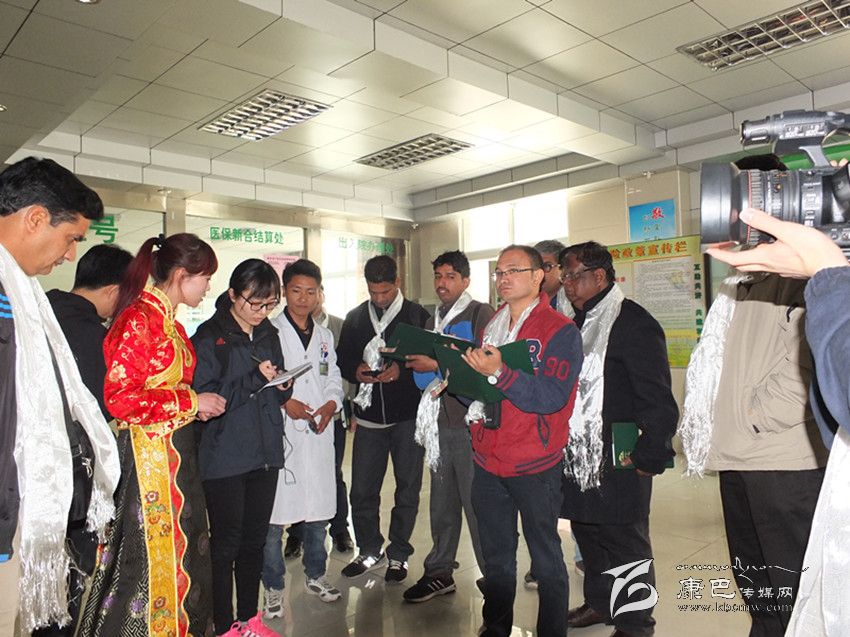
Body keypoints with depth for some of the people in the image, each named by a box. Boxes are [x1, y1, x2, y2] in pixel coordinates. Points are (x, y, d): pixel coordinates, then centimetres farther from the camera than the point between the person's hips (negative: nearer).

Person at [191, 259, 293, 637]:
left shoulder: (269, 334, 9)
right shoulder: (210, 337, -10)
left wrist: (283, 386, -5)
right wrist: (255, 379, -21)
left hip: (265, 451, 6)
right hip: (225, 457, -6)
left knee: (255, 539, 15)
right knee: (226, 543, 6)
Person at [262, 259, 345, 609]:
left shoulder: (324, 335, 16)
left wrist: (331, 405, -2)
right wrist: (284, 402, -16)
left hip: (318, 434, 5)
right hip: (279, 434, -5)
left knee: (318, 508, 13)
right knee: (273, 514, -1)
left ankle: (316, 575, 31)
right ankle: (273, 587, 16)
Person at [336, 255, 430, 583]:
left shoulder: (417, 315, -1)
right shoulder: (355, 318, 9)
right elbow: (342, 359, 12)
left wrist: (402, 370, -19)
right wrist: (355, 371, -9)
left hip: (408, 414, -2)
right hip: (369, 415, 3)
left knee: (407, 489, 9)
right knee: (362, 490, 7)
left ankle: (398, 554, 27)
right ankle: (370, 550, 29)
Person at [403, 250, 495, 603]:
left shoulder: (481, 314, -4)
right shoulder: (432, 321, 19)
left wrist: (438, 365, -17)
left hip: (470, 423, -6)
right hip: (440, 423, 7)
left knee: (476, 503, -2)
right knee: (442, 502, 14)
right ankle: (439, 572, 27)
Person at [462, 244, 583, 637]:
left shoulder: (560, 331, -9)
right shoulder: (491, 327, 11)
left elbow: (552, 397, -21)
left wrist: (499, 372, -29)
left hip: (534, 466, -6)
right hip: (488, 460, 6)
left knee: (545, 557, 10)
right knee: (495, 556, 19)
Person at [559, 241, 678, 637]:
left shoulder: (633, 323, -14)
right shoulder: (577, 323, 14)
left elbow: (658, 402, -17)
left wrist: (649, 458, -16)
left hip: (618, 464, -8)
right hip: (579, 460, 8)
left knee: (625, 544, 5)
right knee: (587, 535, 19)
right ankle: (599, 604, 38)